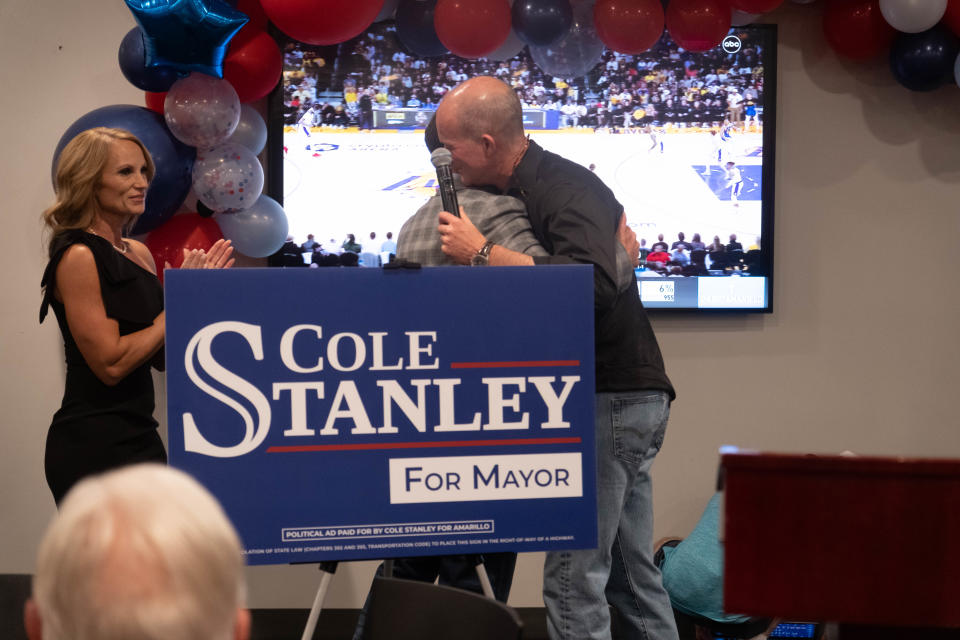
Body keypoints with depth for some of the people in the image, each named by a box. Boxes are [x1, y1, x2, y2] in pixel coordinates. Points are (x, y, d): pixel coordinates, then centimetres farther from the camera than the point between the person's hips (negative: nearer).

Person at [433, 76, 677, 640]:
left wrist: (482, 251, -27)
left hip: (612, 399, -10)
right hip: (629, 400, 10)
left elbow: (594, 286, -34)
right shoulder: (520, 190, 12)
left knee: (575, 577, -8)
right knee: (632, 571, 15)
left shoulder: (567, 191, -17)